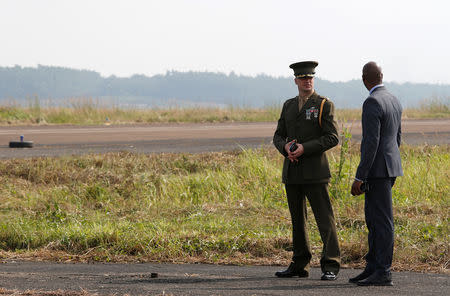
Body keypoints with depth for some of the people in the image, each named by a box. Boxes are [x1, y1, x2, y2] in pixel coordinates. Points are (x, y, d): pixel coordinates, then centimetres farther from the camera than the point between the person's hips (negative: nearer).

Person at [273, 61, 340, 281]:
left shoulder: (324, 105, -3)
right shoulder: (289, 106, 14)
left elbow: (332, 138, -10)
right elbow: (278, 136, 15)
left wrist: (305, 148, -18)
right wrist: (285, 147, -9)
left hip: (314, 171, -6)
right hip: (292, 171, 6)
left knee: (324, 218, -9)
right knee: (297, 219, 11)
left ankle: (330, 267, -11)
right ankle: (300, 265, 18)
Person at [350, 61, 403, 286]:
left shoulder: (372, 103, -17)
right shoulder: (394, 101, 12)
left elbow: (371, 142, -21)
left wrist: (359, 178, -19)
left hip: (377, 169, -10)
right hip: (390, 168, 10)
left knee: (382, 220, -6)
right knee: (373, 218, 14)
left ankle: (383, 273, -4)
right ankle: (372, 268, 18)